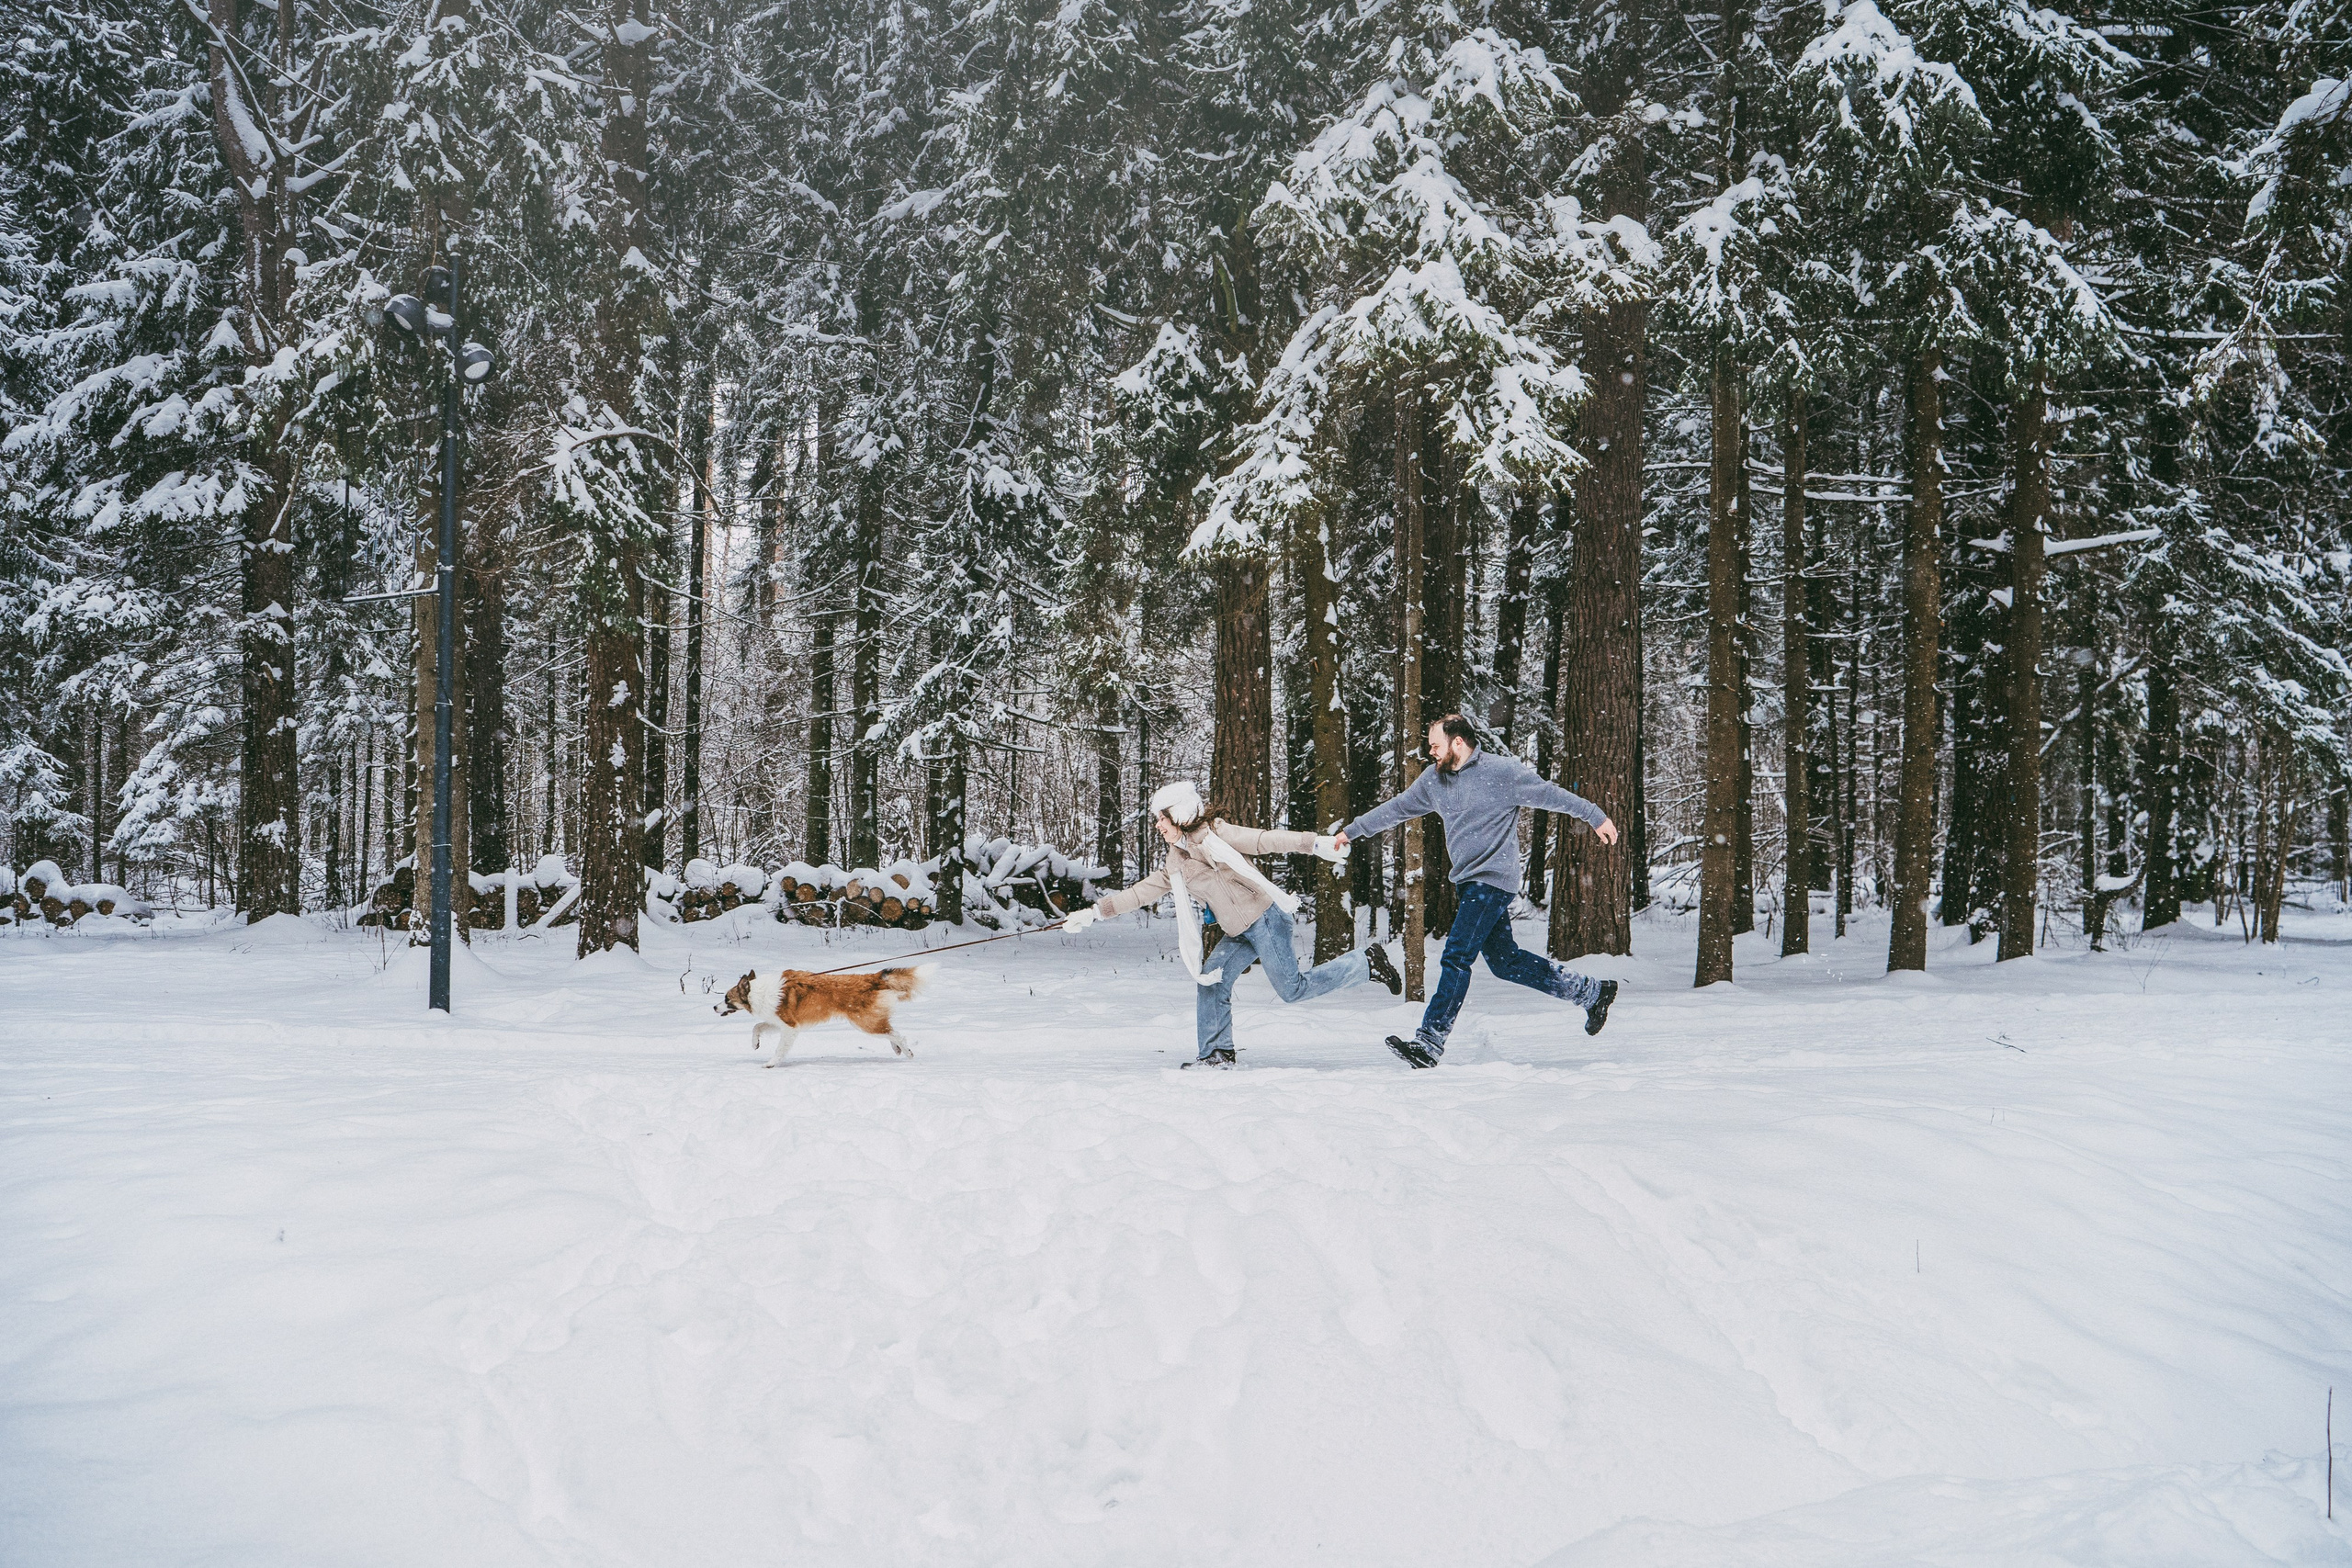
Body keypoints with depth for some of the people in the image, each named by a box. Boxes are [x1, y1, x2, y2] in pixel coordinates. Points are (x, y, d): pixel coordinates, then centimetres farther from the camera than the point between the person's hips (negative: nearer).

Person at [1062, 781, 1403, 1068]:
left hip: (1265, 918, -8)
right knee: (1212, 981, -2)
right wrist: (1095, 913, 17)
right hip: (1239, 933, 8)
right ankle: (1218, 1053, 8)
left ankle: (1367, 965, 5)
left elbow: (1264, 840, -16)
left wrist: (1315, 843, -27)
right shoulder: (1177, 864, 13)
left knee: (1291, 989, -7)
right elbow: (1144, 891, 19)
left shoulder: (1213, 836, -9)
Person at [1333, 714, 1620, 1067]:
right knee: (1504, 960, 10)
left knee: (1456, 956, -15)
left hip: (1493, 879, -8)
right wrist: (1352, 831, 23)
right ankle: (1591, 992, 23)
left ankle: (1429, 1043, -16)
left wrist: (1596, 817, 0)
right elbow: (1395, 809, 20)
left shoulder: (1502, 771, -10)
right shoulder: (1433, 780, 10)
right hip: (1467, 882, 8)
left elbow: (1549, 793, -4)